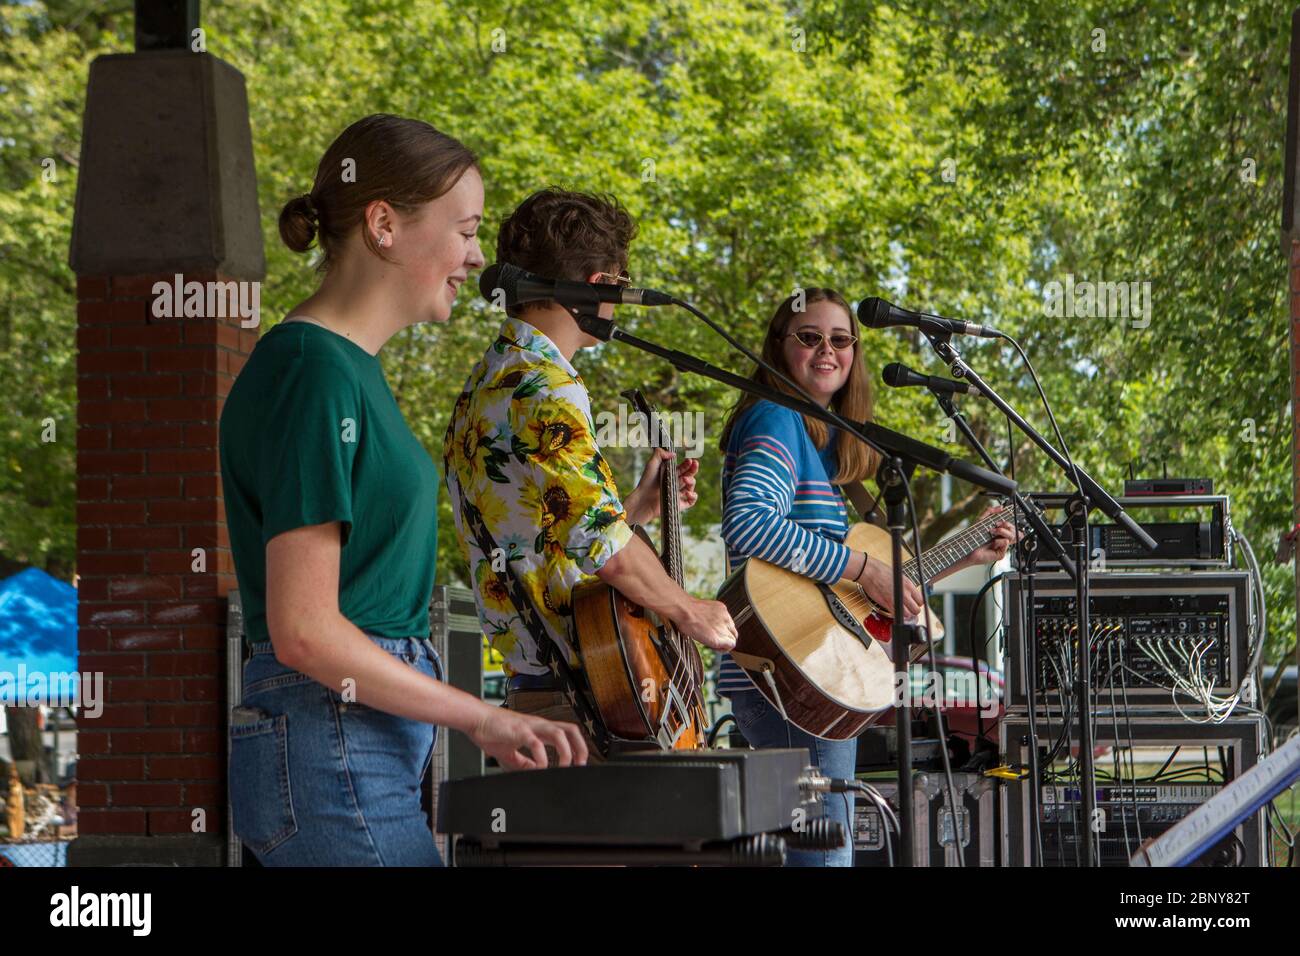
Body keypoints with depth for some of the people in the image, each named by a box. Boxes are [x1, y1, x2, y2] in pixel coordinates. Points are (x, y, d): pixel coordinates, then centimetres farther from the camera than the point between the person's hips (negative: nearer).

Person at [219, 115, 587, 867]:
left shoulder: (351, 366, 16)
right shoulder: (316, 372, -15)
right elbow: (305, 630, -20)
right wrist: (482, 719, -15)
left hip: (373, 741, 10)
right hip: (332, 744, -10)